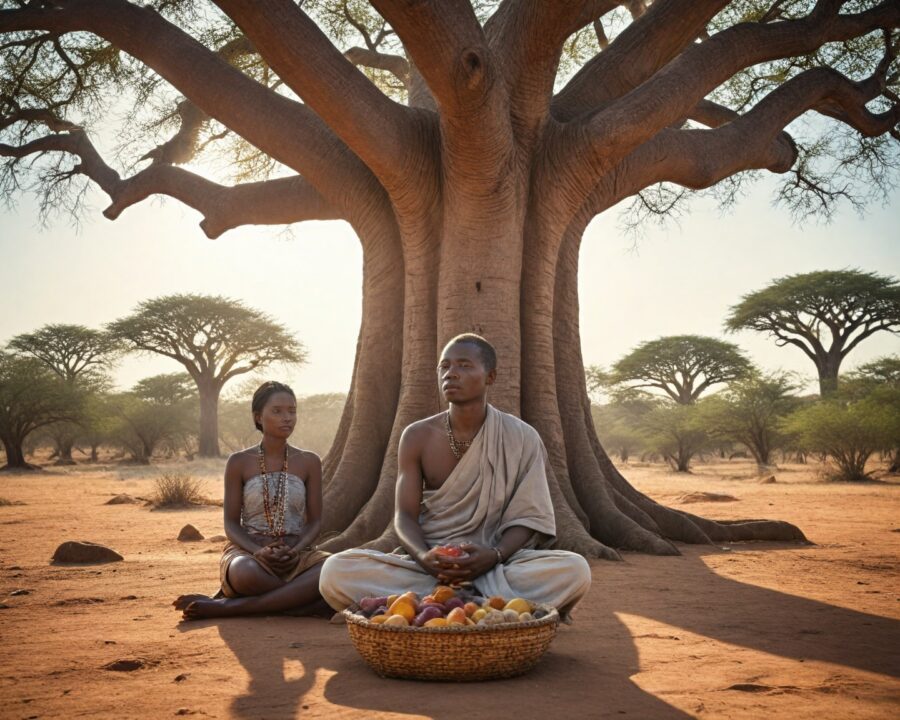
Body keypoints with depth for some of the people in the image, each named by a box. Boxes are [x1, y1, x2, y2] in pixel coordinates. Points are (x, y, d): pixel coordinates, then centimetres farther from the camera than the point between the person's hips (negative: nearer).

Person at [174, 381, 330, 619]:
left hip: (296, 553, 3)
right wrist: (258, 551, -18)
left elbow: (315, 522, 6)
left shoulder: (308, 462, 8)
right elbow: (231, 524, 2)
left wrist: (295, 551, -15)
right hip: (247, 551, -3)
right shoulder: (239, 463, 4)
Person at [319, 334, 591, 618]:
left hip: (496, 562, -1)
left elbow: (526, 517, -3)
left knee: (575, 570, -31)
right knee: (335, 571, -26)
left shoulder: (521, 438, -2)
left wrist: (494, 556, -24)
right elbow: (405, 515, -1)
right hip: (428, 564, 1)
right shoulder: (417, 437, 2)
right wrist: (424, 557, -23)